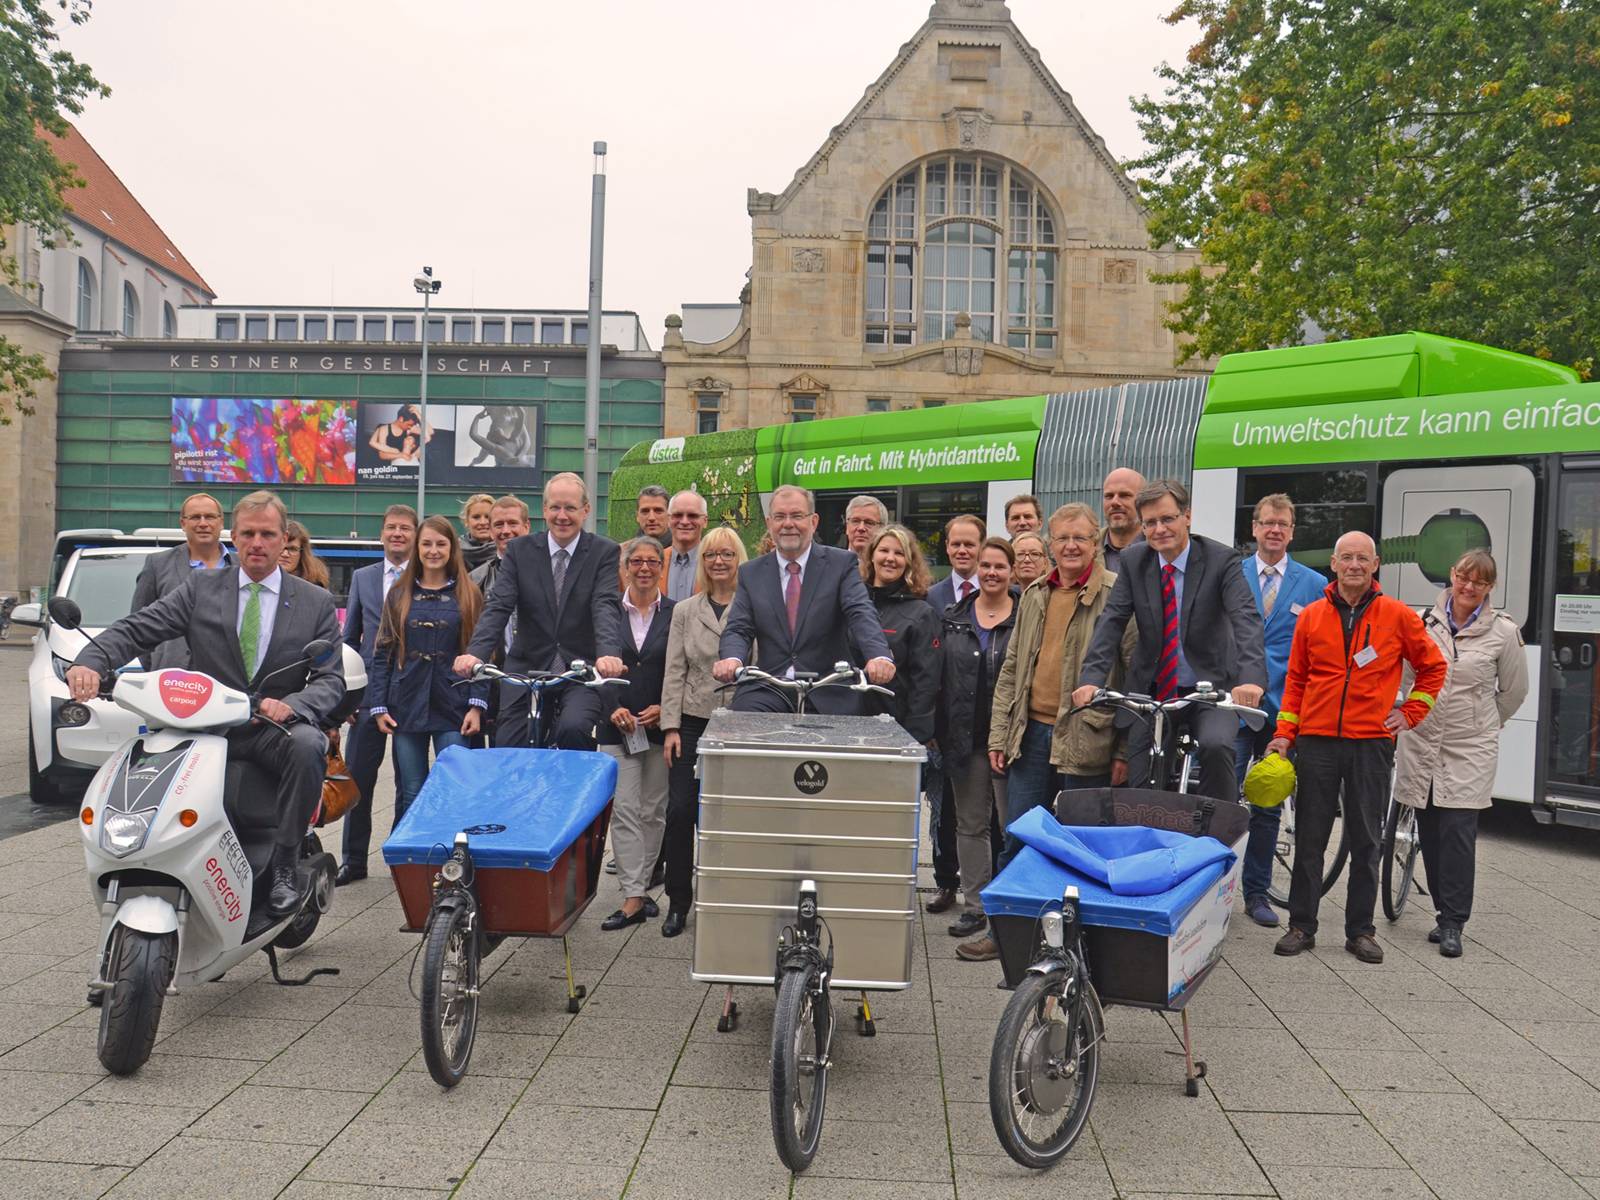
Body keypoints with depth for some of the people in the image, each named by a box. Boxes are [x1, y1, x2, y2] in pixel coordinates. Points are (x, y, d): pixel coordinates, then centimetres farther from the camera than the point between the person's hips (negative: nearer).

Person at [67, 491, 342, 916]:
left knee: (308, 744, -34)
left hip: (274, 730, -1)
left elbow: (331, 679, 1)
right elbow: (136, 628, 0)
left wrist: (290, 705, -21)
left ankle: (283, 865, -20)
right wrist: (90, 662, -21)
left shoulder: (316, 603, 6)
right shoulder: (202, 587, 9)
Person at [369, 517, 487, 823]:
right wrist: (378, 706, 1)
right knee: (409, 795, 6)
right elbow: (382, 653, 9)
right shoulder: (399, 595, 10)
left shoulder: (469, 595, 5)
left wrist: (477, 705, -8)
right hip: (407, 707, 2)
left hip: (453, 708, -2)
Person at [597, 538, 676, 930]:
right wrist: (613, 708, -9)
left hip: (660, 725, 0)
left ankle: (642, 886, 22)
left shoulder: (675, 614, 2)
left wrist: (664, 709, -10)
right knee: (625, 810, -5)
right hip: (618, 727, 0)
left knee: (654, 811, 8)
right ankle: (633, 898, -4)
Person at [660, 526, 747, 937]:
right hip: (693, 722, 2)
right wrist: (670, 727, -3)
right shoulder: (685, 611, 8)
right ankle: (678, 901, 11)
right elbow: (674, 672, 5)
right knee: (680, 810, -3)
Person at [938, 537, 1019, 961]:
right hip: (966, 739, 4)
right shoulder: (954, 617, 8)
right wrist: (939, 734, 2)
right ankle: (974, 905, 26)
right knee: (969, 823, 13)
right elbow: (940, 678, 8)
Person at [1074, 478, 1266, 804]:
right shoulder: (1133, 560, 1)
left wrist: (1251, 677, -40)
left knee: (1216, 746, -30)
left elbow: (1247, 619, -22)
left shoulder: (1222, 560, -9)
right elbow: (1112, 620, -7)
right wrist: (1091, 678, -22)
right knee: (1142, 789, 0)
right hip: (1152, 691, 3)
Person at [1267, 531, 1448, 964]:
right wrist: (1285, 732, 4)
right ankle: (1302, 926, 15)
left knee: (1366, 841, 7)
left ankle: (1360, 930, 18)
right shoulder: (1311, 616, 5)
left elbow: (1433, 666, 13)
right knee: (1309, 838, 5)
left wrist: (1411, 712, 5)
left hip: (1371, 744, -1)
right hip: (1316, 741, 1)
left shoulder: (1397, 616, 1)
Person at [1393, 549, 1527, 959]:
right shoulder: (1424, 622, 2)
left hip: (1471, 749, -2)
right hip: (1420, 744, 3)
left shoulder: (1503, 632, -3)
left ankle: (1452, 923, 1)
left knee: (1458, 833, -8)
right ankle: (1446, 913, 21)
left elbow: (1514, 690, 11)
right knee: (1429, 833, 7)